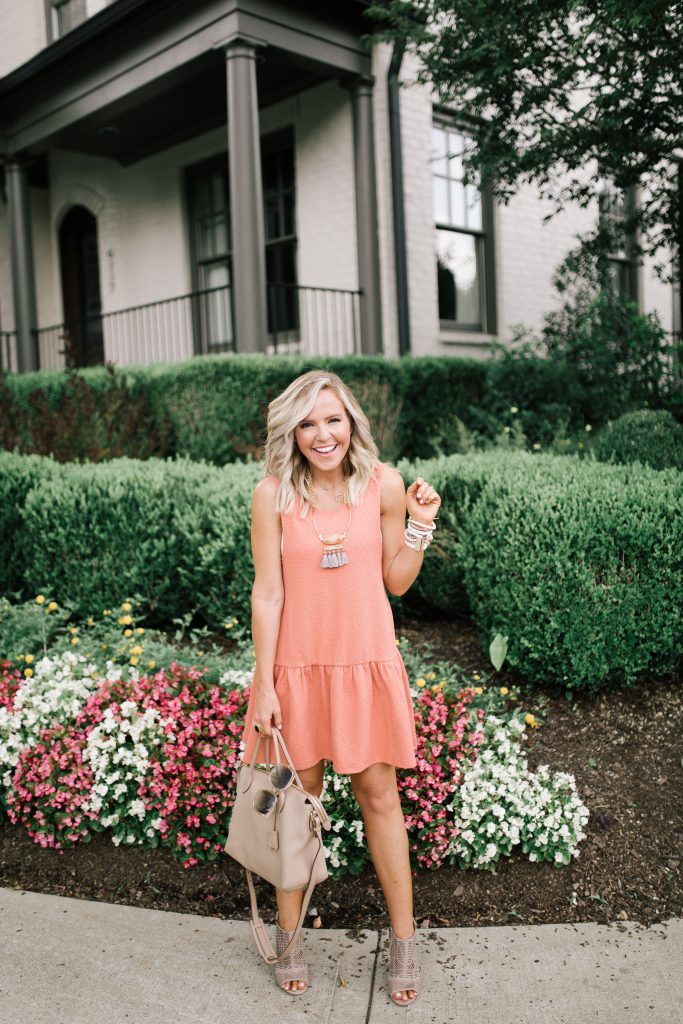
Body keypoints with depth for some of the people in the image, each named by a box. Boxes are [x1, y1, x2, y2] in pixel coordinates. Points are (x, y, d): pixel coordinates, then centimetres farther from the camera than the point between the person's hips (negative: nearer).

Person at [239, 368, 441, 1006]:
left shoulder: (383, 483, -3)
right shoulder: (273, 494, -8)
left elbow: (396, 582, 4)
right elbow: (267, 592, -6)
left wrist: (420, 525, -10)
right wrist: (264, 685, -5)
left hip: (367, 663, 1)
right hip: (298, 666, -1)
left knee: (379, 794, 10)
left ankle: (403, 942, 27)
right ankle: (289, 937, 32)